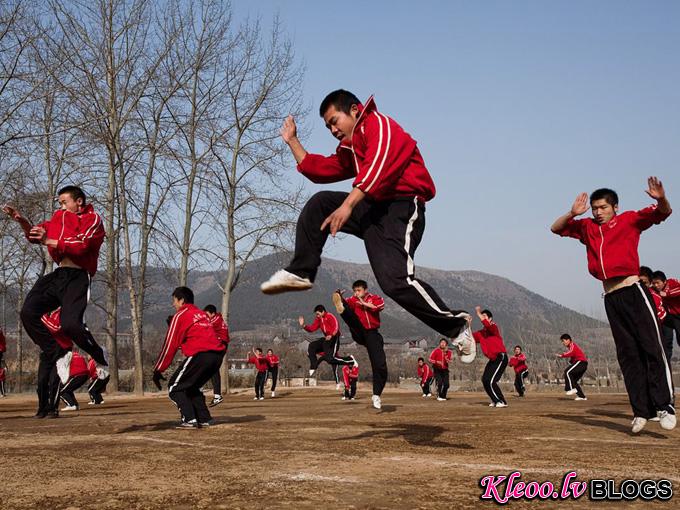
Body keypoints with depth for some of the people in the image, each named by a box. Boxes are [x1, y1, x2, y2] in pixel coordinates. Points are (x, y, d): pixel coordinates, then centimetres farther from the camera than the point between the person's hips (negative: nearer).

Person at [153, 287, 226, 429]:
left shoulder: (180, 316, 4)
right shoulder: (202, 314, 26)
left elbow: (170, 345, 1)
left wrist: (158, 371, 4)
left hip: (200, 355, -7)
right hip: (217, 355, 7)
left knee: (175, 388, 4)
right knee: (191, 386, 24)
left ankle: (189, 420, -10)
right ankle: (204, 419, 14)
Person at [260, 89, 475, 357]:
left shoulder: (378, 124, -4)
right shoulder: (348, 148, 25)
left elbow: (377, 167, -21)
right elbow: (316, 169, 31)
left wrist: (348, 205, -29)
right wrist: (292, 140, 30)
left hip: (402, 208, -9)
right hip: (373, 209, 9)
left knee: (395, 280, -24)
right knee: (319, 203, 0)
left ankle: (456, 325, -9)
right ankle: (300, 273, 1)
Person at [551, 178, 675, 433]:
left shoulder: (629, 220, 7)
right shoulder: (587, 227, 17)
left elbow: (662, 213, -1)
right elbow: (556, 228, 19)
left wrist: (661, 199, -24)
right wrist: (572, 214, 0)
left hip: (633, 291, -4)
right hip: (610, 297, 5)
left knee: (652, 347, -12)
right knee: (627, 354, 3)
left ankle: (665, 406, -12)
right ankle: (641, 411, 4)